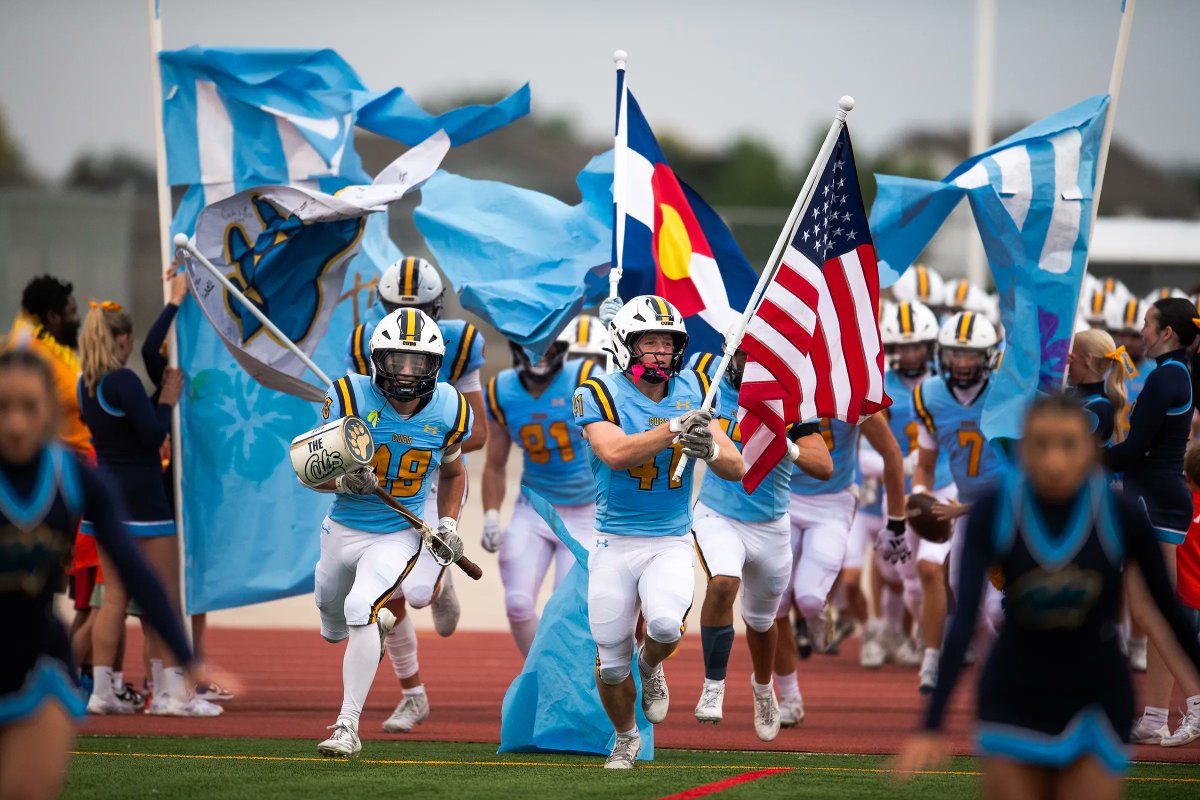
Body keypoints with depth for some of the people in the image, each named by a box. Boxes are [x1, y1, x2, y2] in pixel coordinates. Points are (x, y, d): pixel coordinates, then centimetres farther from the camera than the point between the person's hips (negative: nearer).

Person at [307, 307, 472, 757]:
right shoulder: (351, 398, -18)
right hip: (344, 529, 2)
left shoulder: (447, 410, -9)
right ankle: (377, 622, 60)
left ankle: (348, 728, -19)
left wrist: (449, 525, -2)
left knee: (360, 611, -24)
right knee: (334, 627, 22)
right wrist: (344, 481, -35)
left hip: (398, 535, -2)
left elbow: (452, 473, 11)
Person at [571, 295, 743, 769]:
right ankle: (625, 739, 32)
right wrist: (672, 431, -36)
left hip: (670, 543, 1)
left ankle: (651, 667, 8)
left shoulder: (692, 393, 2)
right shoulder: (600, 395, -9)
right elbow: (615, 453, -28)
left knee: (666, 625, -28)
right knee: (611, 664, 3)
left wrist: (709, 449, -22)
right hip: (614, 546, -1)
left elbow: (736, 470, 0)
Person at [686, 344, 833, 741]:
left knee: (760, 619, 20)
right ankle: (714, 687, -18)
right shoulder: (708, 373, -10)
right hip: (717, 516, -1)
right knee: (723, 584, -31)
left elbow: (824, 468, -21)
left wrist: (787, 448, -39)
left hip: (769, 525, 1)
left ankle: (762, 687, 50)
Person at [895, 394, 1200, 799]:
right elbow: (964, 616, -24)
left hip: (1095, 701, 0)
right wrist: (931, 726, -31)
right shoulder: (993, 511, -17)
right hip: (1014, 699, 0)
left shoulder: (1121, 516, -17)